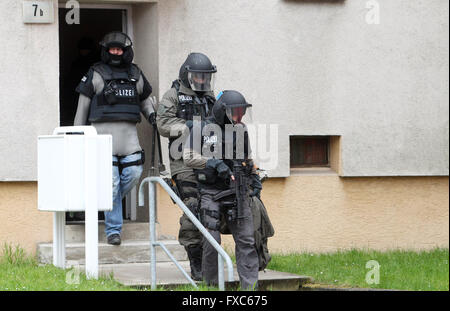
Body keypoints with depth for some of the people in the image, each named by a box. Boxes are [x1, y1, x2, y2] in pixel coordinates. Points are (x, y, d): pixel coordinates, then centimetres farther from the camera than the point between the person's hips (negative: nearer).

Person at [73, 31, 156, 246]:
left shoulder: (135, 75, 13)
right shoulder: (96, 75, 1)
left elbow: (145, 99, 26)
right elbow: (82, 107, 5)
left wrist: (151, 114, 5)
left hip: (129, 133, 4)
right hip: (103, 132, -4)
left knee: (134, 173, -6)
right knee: (111, 181, -8)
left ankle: (111, 202, 23)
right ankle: (113, 230, -1)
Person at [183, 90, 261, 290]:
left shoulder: (241, 129, 12)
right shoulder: (201, 129, -2)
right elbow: (189, 157, -5)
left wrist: (255, 180, 11)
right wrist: (213, 163, -16)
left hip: (238, 192, 4)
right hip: (211, 192, -4)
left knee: (246, 240, -2)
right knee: (212, 241, -6)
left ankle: (250, 286, -2)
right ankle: (211, 285, 6)